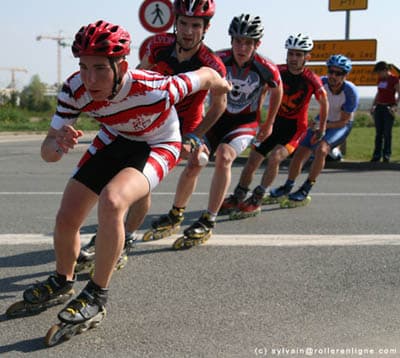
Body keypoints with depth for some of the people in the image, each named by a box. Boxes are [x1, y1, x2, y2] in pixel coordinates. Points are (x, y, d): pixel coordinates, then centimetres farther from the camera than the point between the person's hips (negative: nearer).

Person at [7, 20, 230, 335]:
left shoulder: (155, 90, -40)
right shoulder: (76, 90, -27)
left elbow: (206, 75, -20)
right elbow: (47, 151, -20)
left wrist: (222, 85, 4)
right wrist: (58, 144, -45)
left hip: (157, 146, -5)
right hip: (114, 140, 5)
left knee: (111, 201, -34)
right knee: (66, 219, 0)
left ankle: (97, 297, -16)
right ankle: (62, 284, 32)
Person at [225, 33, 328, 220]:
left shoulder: (312, 80, -17)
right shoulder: (278, 71, -10)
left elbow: (324, 103, 1)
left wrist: (321, 129, 9)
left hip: (296, 126, -4)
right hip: (276, 121, 4)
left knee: (275, 157, -26)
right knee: (253, 159, 2)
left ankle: (256, 201, -16)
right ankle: (237, 198, 18)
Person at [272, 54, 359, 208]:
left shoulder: (351, 92, -27)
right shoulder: (321, 83, -21)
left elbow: (343, 121, -21)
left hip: (341, 125, -4)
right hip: (323, 120, 4)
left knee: (321, 149, -29)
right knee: (300, 152, -2)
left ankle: (305, 191, -20)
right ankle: (288, 187, 18)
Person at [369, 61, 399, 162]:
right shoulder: (380, 79, 12)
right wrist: (373, 105, 14)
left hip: (389, 108, -6)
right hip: (379, 107, 6)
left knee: (387, 133, -3)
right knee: (378, 133, 5)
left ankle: (386, 155, 3)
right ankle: (377, 155, 8)